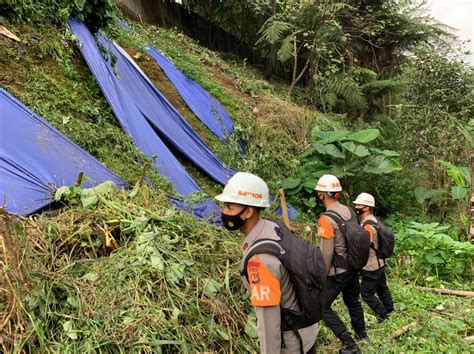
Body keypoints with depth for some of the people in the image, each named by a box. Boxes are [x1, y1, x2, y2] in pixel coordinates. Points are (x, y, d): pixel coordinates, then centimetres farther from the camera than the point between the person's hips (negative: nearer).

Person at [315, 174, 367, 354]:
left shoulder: (327, 218, -23)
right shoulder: (349, 211, 0)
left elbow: (326, 252, -21)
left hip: (337, 272, -8)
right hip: (353, 267, 8)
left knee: (322, 307, 4)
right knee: (353, 301, 24)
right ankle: (362, 334, 40)